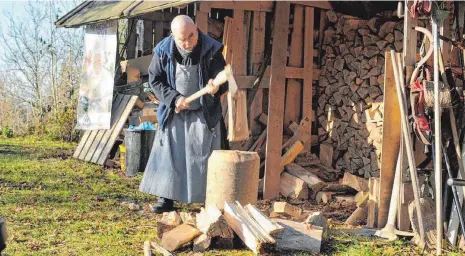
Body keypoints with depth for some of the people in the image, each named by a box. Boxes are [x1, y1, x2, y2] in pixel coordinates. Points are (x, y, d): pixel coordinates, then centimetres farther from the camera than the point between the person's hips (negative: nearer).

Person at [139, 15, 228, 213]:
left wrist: (216, 87, -32)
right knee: (169, 155, 5)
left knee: (205, 157, -1)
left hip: (204, 114, -2)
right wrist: (174, 98, -15)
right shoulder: (163, 51, -10)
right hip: (174, 113, 2)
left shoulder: (211, 50, -14)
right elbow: (155, 80, -1)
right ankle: (166, 198, 15)